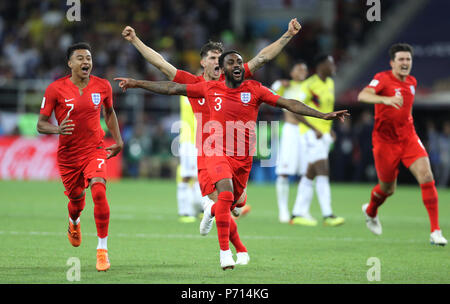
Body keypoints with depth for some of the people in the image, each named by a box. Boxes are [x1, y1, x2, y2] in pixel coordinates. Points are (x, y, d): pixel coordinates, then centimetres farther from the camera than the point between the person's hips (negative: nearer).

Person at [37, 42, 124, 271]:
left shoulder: (103, 87, -2)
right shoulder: (56, 89, -9)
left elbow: (109, 112, 18)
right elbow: (41, 124, -6)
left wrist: (118, 140, 13)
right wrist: (58, 130, -26)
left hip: (94, 150, 0)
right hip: (68, 155, 0)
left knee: (98, 191, -23)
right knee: (76, 198, 14)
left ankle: (102, 250, -16)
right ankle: (74, 222, 55)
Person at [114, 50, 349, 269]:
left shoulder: (254, 90, 0)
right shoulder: (210, 89, 1)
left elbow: (288, 104, -3)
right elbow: (172, 88, 7)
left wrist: (323, 115, -10)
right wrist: (136, 83, 8)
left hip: (243, 157, 2)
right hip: (217, 152, -2)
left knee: (229, 204, 11)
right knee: (226, 194, -24)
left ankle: (211, 211, 51)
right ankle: (225, 251, -16)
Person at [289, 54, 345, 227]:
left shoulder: (330, 83, 14)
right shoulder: (310, 85, -13)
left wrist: (329, 129, 15)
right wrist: (314, 129, -21)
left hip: (324, 133, 9)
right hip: (311, 133, -9)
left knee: (310, 174, 9)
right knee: (323, 172, -16)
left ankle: (298, 213, 14)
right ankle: (327, 215, -21)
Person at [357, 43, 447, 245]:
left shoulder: (412, 82, 8)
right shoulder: (383, 78, -12)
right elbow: (362, 96, -31)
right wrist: (385, 99, -48)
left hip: (408, 137, 4)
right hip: (385, 141, -4)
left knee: (426, 177, -17)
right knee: (388, 189, 8)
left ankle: (435, 232, -16)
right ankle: (370, 211, 45)